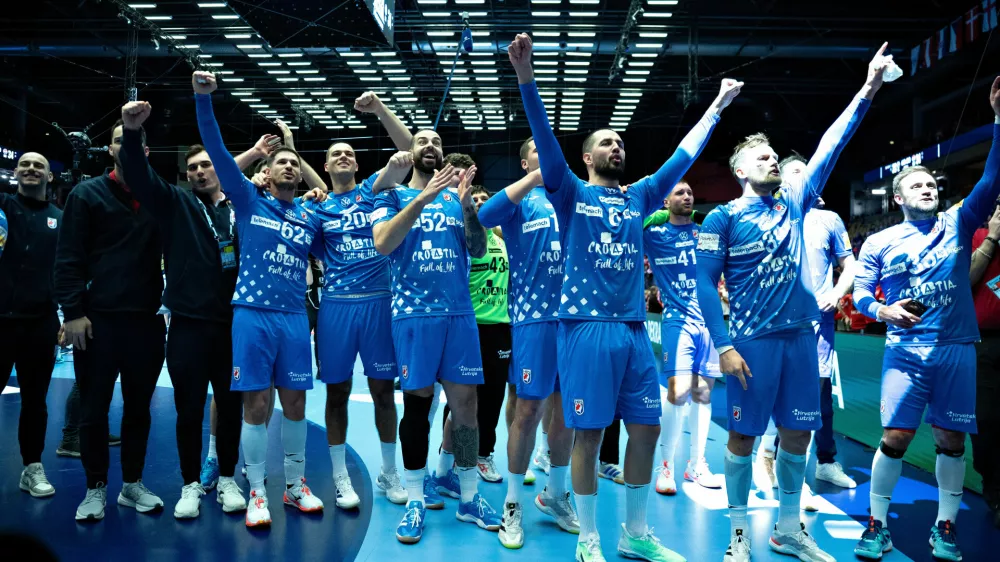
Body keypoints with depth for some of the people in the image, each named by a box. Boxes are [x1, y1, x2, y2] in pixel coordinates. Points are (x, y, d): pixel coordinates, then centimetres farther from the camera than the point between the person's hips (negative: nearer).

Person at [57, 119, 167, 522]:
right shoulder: (87, 194, 1)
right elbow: (68, 258, -3)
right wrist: (73, 311, -10)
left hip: (146, 321, 2)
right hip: (97, 320, -2)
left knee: (139, 408, 10)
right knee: (94, 409, 5)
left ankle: (132, 484, 23)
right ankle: (96, 488, 19)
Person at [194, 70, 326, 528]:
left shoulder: (312, 220, 12)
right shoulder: (248, 200, 5)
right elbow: (217, 151, -5)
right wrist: (203, 99, -15)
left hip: (294, 317, 3)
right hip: (253, 314, -3)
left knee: (295, 404, 7)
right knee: (256, 405, -1)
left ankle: (295, 486, 22)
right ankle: (257, 493, 11)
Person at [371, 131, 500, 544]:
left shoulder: (455, 198, 14)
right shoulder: (393, 195, 6)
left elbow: (478, 250, 5)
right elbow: (382, 243, -12)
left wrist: (467, 205, -11)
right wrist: (422, 198, -19)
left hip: (459, 312, 3)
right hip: (413, 313, -2)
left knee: (465, 400, 3)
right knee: (417, 401, 1)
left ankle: (469, 498, 14)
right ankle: (416, 501, 13)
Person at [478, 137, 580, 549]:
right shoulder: (519, 200, 3)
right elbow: (485, 216, -18)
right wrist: (535, 177, -20)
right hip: (535, 315, -4)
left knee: (569, 408, 11)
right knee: (528, 408, -3)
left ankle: (555, 495, 28)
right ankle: (513, 505, 12)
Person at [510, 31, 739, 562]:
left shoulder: (639, 196, 16)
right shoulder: (571, 193, 3)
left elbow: (682, 156, 22)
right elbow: (544, 138, -9)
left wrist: (717, 106, 25)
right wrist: (526, 77, -20)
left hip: (634, 329, 5)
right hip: (587, 327, -5)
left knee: (646, 429, 8)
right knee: (588, 434, -1)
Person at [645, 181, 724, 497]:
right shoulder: (653, 235, 4)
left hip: (708, 320, 3)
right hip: (677, 320, -3)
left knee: (702, 393, 6)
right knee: (678, 392, -13)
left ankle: (697, 465, 18)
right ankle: (665, 467, 0)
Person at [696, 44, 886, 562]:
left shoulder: (793, 202, 10)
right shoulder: (723, 219, -4)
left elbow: (829, 148, 7)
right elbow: (705, 284, -8)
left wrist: (867, 91, 3)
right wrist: (724, 346, -15)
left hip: (800, 336, 5)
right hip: (753, 341, -5)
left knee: (797, 433, 10)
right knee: (744, 434, 2)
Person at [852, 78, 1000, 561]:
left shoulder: (958, 223, 6)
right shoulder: (880, 242, 6)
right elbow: (860, 292, 6)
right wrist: (882, 310, -16)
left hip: (957, 348, 2)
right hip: (905, 350, -1)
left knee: (951, 439, 6)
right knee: (895, 436, -6)